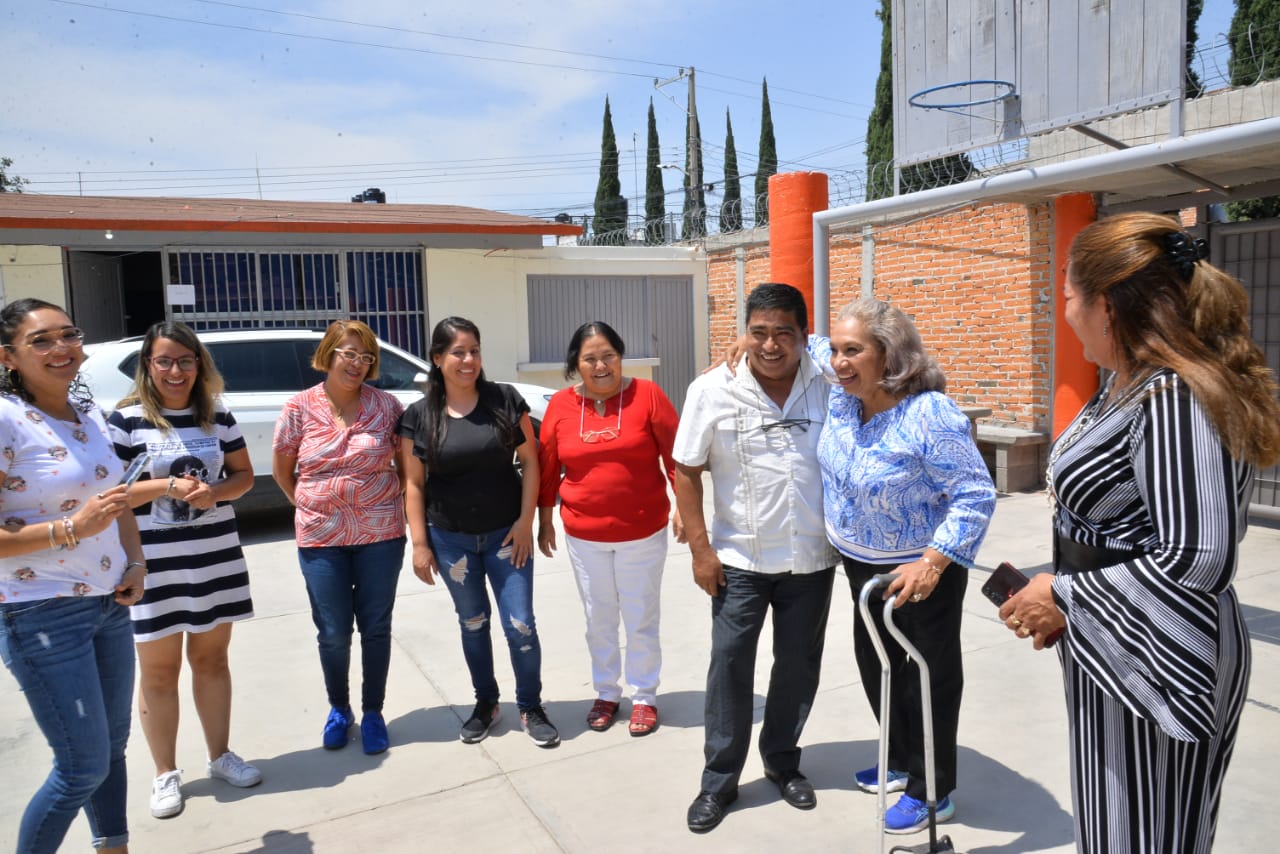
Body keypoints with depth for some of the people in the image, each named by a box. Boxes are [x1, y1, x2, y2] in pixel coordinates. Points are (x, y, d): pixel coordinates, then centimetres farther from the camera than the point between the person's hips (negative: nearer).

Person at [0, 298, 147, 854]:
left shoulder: (91, 416, 5)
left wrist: (135, 563, 3)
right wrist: (71, 528, -26)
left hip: (110, 605, 7)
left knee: (112, 745, 19)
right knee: (85, 766, 2)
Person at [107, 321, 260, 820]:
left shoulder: (218, 416, 4)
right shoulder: (125, 420, -6)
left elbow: (244, 475, 9)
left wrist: (216, 491, -11)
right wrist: (168, 485, -20)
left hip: (216, 556, 3)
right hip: (154, 564, -3)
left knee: (211, 658, 15)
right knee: (158, 670, 8)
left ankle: (220, 756, 30)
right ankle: (165, 773, 24)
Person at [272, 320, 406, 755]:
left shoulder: (386, 405, -3)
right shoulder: (300, 407, -3)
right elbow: (281, 470, 8)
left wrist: (393, 501, -2)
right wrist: (310, 508, 5)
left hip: (380, 534, 0)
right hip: (321, 539, 0)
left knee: (376, 627, 10)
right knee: (333, 633, 9)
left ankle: (373, 713, 27)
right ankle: (338, 710, 32)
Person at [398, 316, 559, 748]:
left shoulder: (506, 400, -6)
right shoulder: (419, 415, -4)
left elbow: (530, 461, -3)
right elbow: (414, 484, -1)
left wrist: (525, 521, -9)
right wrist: (419, 543, -3)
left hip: (506, 533, -1)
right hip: (451, 538, 1)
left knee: (520, 625, 1)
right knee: (472, 622, 16)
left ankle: (531, 707, 21)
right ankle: (486, 703, 34)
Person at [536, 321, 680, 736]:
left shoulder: (646, 394, -10)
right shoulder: (560, 405, -2)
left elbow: (676, 454, -7)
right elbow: (547, 468, 5)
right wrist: (545, 521, 9)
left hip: (643, 533, -2)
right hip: (584, 536, 2)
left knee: (641, 620, 10)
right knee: (599, 620, 16)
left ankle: (644, 697, 29)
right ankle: (606, 693, 35)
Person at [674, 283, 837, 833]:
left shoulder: (829, 387, -8)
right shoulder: (712, 391, -10)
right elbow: (687, 471, -4)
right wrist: (700, 548, -7)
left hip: (812, 559, 2)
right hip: (739, 558, -1)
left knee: (798, 663, 14)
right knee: (729, 663, 5)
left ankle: (783, 762, 36)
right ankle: (719, 780, 22)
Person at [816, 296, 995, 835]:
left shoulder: (930, 414, -29)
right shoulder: (842, 394, -8)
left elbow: (976, 495, -27)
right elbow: (810, 346, 13)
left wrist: (933, 562, -35)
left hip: (920, 570, -7)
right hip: (860, 565, 8)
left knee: (927, 677, 9)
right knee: (876, 665, 21)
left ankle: (931, 793, 28)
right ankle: (902, 764, 44)